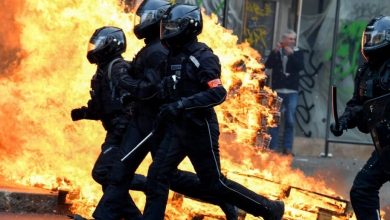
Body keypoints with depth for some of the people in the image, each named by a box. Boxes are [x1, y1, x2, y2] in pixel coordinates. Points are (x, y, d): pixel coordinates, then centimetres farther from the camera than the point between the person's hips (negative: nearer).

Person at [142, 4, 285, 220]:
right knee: (157, 176, -5)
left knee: (214, 183, 1)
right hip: (176, 129, 7)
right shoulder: (172, 56, 9)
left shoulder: (203, 57, -14)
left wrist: (183, 104, -33)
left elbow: (218, 93, -26)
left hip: (199, 129, -7)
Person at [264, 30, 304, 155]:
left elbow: (300, 67, -9)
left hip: (291, 92, 0)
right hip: (277, 90, 0)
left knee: (290, 121, -3)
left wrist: (291, 54, -19)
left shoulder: (297, 53, 8)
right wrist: (275, 52, -16)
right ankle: (273, 146, 2)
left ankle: (287, 147, 0)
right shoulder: (276, 52, 9)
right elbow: (268, 65, -4)